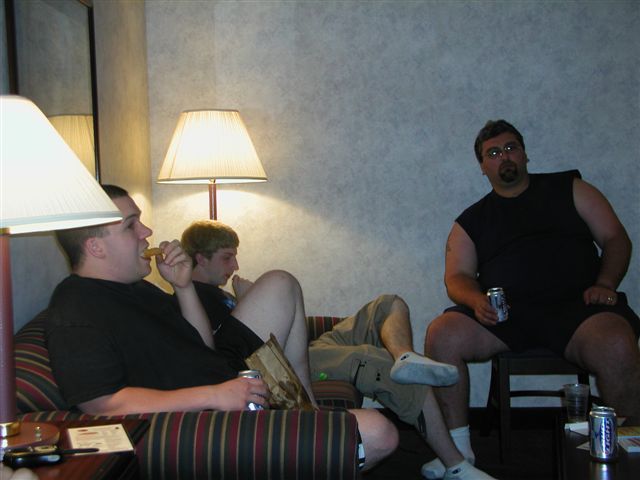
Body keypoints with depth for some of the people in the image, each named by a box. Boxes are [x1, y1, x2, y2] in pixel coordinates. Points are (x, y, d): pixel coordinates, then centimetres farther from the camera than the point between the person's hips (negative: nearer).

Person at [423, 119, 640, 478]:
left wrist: (605, 284, -8)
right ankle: (459, 449, -13)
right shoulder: (472, 220, 21)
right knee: (442, 335, -25)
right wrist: (477, 300, -12)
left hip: (575, 304, -2)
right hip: (505, 311, 2)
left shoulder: (568, 188, 18)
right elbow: (457, 277, 12)